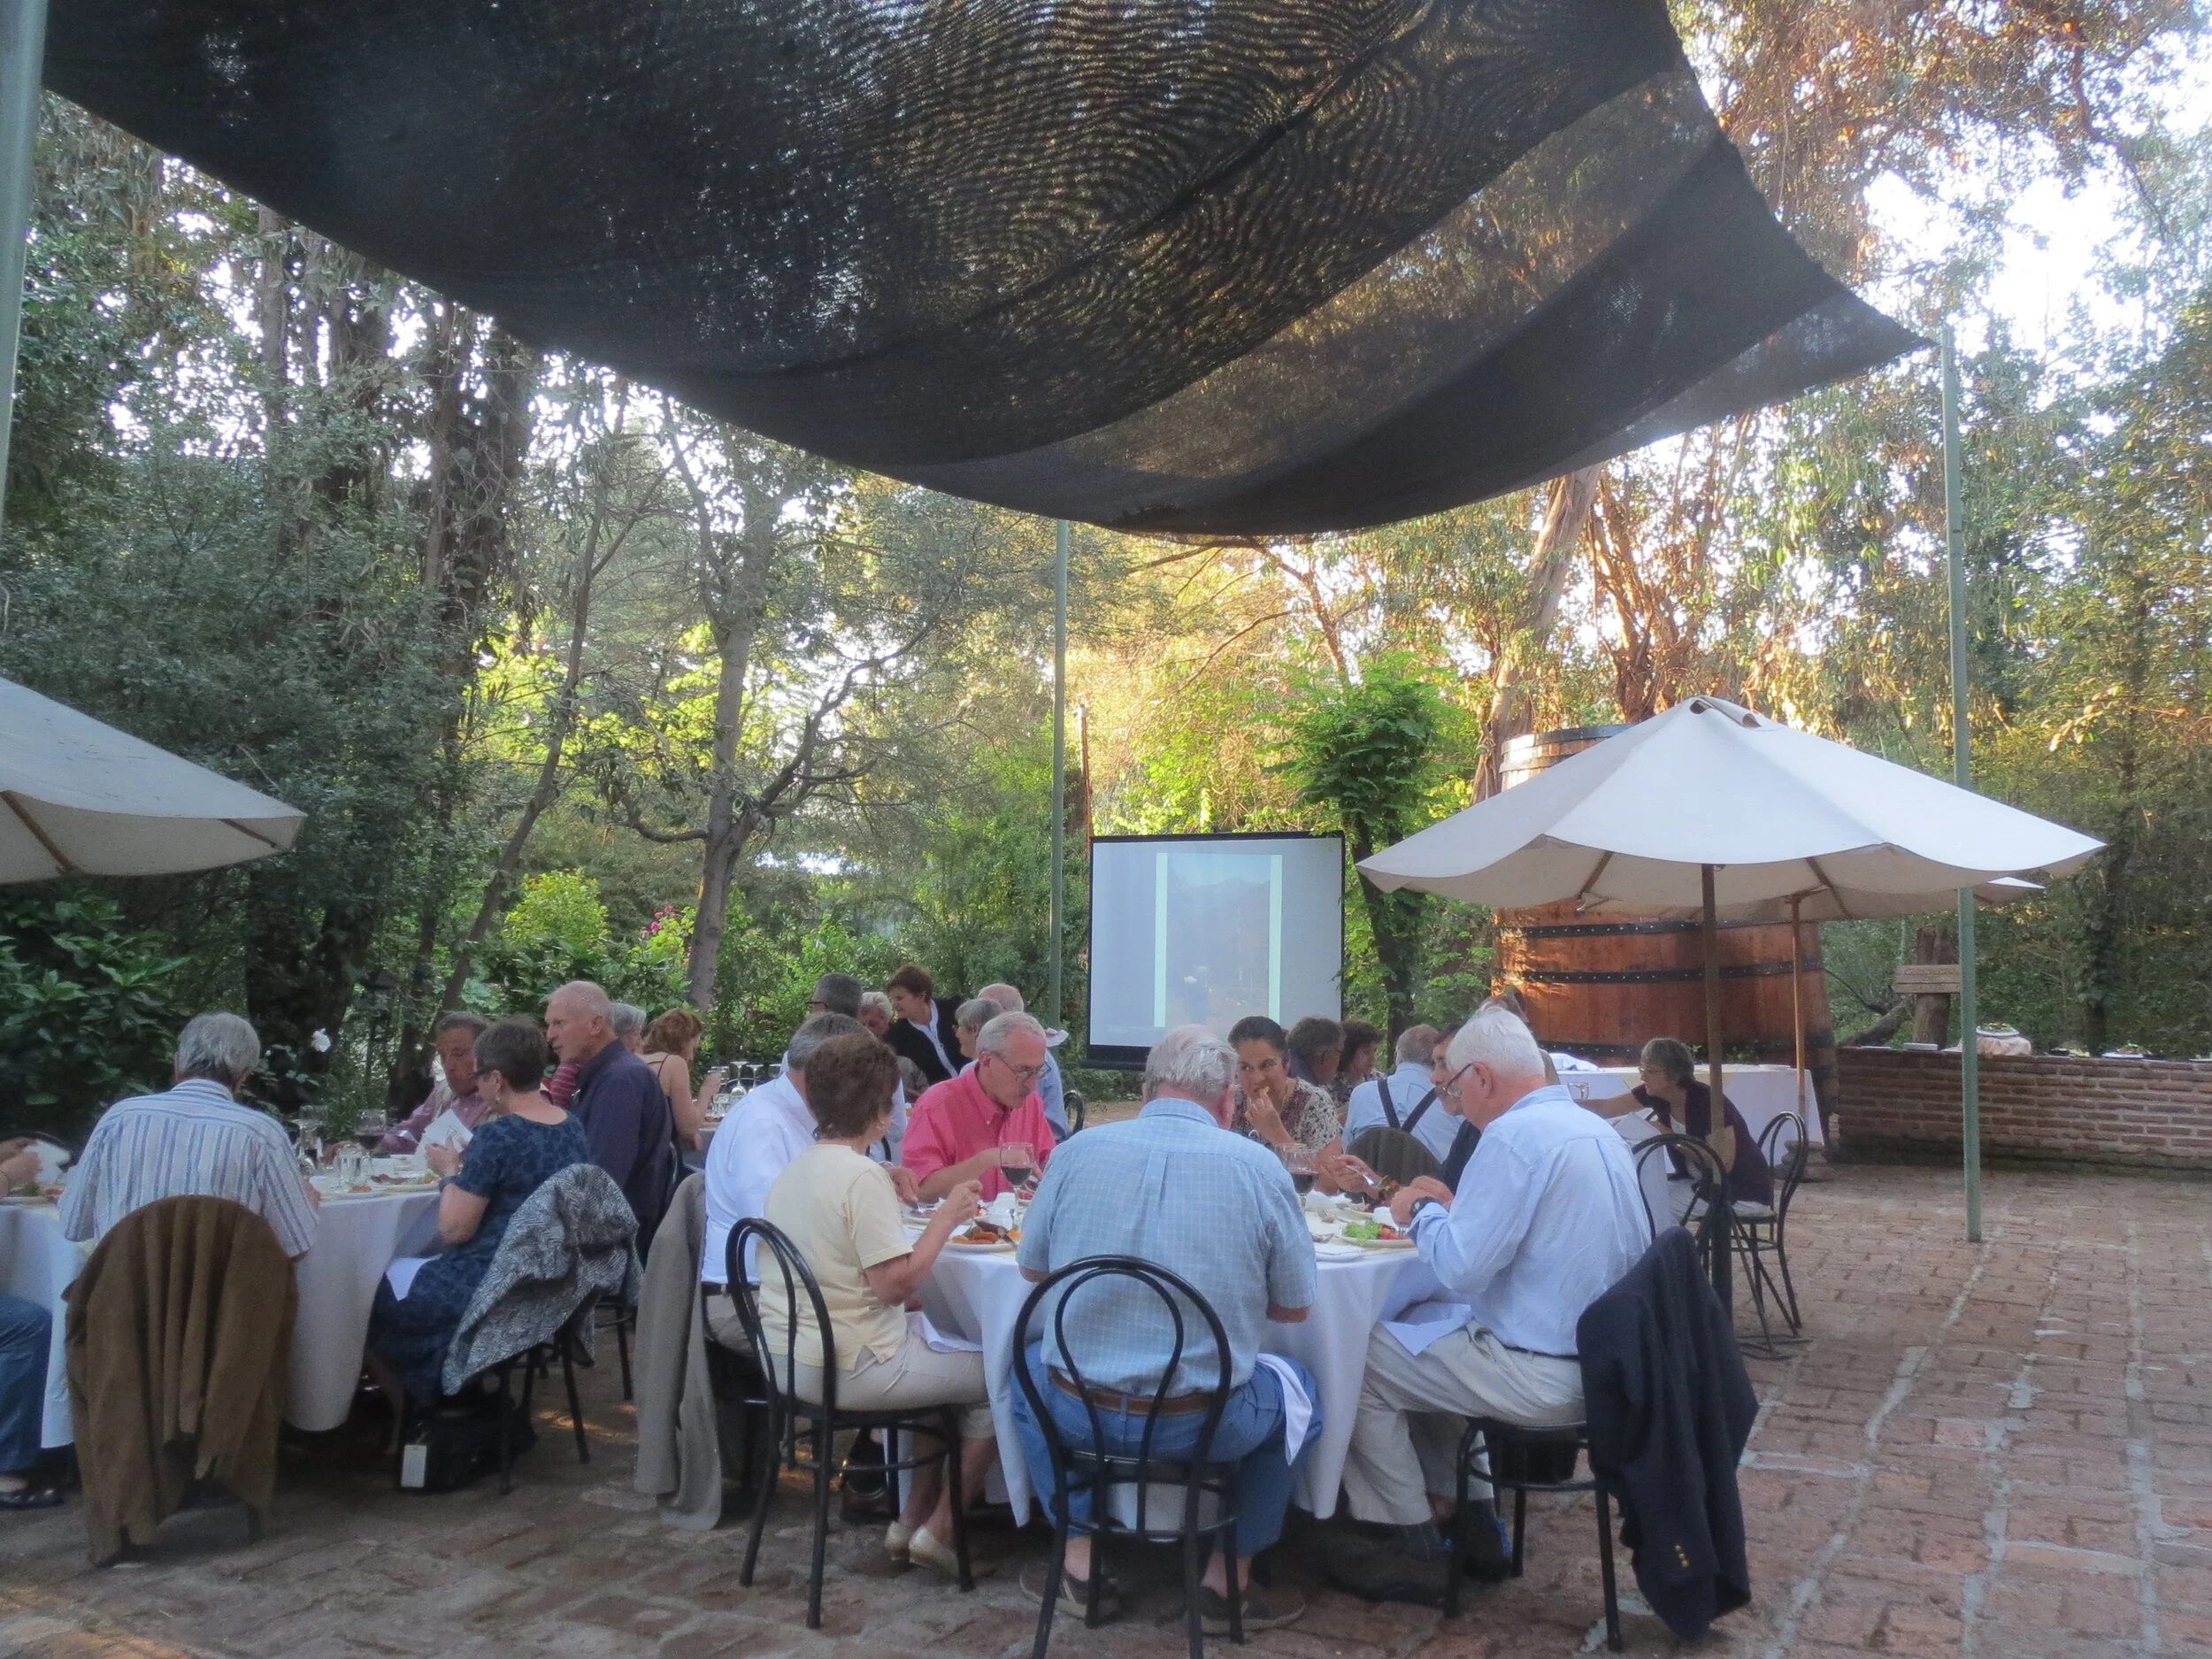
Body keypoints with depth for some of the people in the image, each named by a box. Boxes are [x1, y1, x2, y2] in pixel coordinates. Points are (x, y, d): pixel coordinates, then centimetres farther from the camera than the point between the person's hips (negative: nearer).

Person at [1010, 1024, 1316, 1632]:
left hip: (1075, 1412, 2)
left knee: (1031, 1366, 35)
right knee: (1298, 1389, 29)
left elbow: (1032, 1268, 10)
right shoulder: (1259, 1166, -9)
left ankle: (1080, 1561, 30)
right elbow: (1295, 1308, 2)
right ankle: (1228, 1579, 27)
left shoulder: (1080, 1149, -4)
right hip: (1204, 1422, -1)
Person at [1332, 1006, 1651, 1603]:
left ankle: (1418, 1552, 12)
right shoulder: (1598, 1130, 9)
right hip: (1602, 1361, 10)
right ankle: (1465, 1514, 30)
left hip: (1541, 1376, -10)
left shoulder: (1515, 1136, -20)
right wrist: (1454, 1208, 15)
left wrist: (1422, 1213, -6)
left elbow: (1459, 1268, -25)